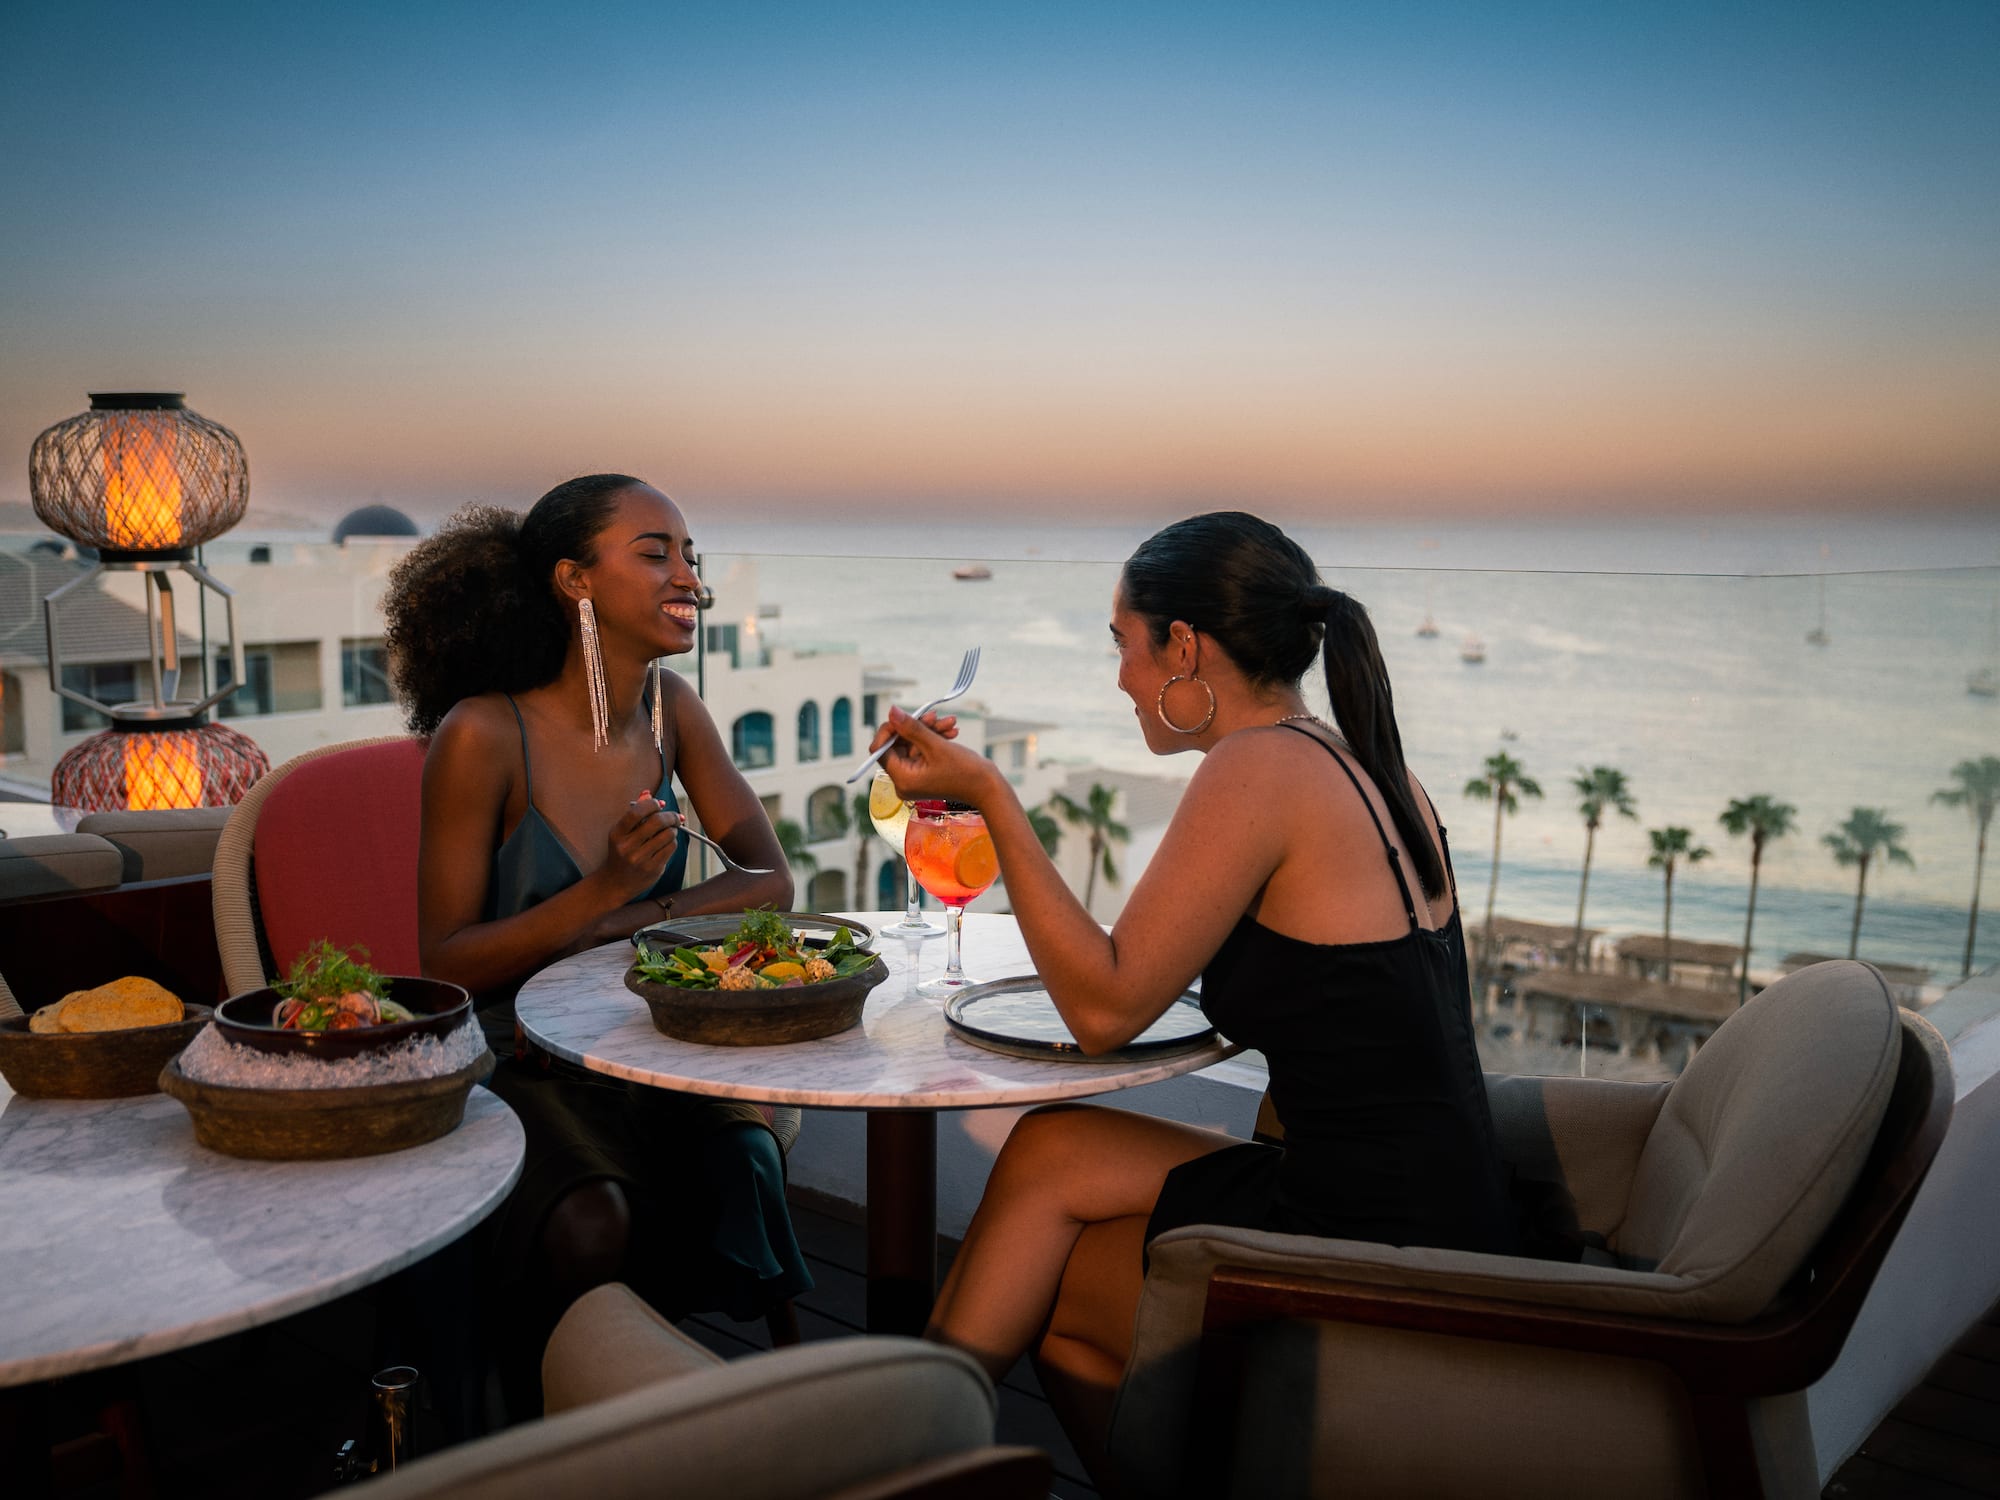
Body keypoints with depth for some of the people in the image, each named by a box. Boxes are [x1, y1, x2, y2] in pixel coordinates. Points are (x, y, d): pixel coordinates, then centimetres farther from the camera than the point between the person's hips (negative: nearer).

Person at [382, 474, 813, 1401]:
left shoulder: (669, 708, 2)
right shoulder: (483, 736, -14)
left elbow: (770, 882, -1)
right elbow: (445, 964, -11)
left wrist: (622, 925, -16)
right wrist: (603, 890, -25)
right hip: (516, 1069, -4)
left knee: (744, 1166, -24)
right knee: (594, 1224, -30)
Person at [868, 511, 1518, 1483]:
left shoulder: (1258, 768, -18)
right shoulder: (1367, 766, 8)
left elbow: (1104, 1009, -15)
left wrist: (988, 794, -12)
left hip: (1373, 1269, -8)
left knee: (1039, 1286, 12)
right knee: (1052, 1151, 12)